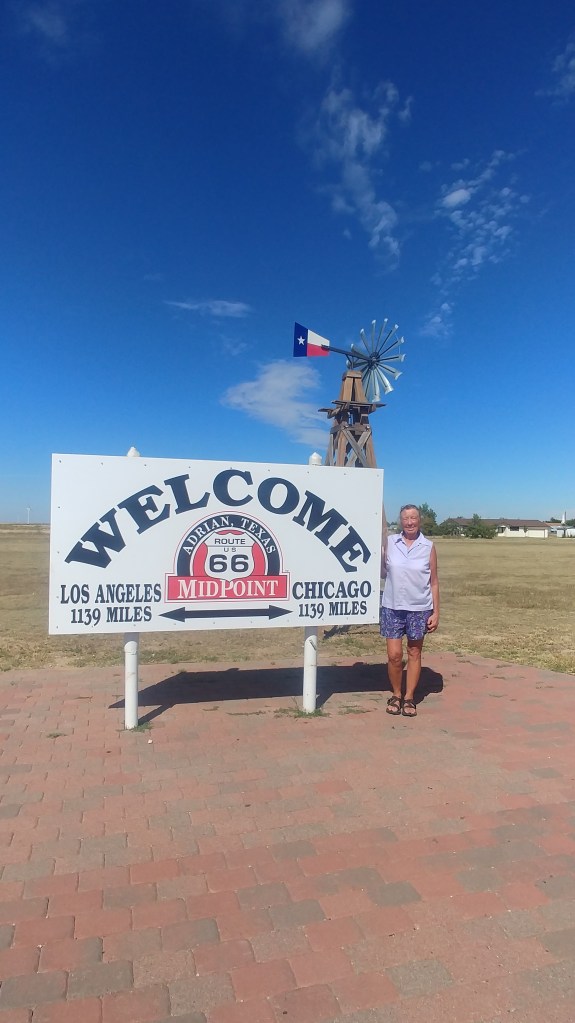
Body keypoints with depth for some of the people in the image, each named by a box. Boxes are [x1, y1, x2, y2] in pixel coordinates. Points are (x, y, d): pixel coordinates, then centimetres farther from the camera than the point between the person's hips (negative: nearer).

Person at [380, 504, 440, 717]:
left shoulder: (428, 547, -2)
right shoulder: (389, 542, -1)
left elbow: (434, 582, 1)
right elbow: (382, 572, 2)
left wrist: (436, 612, -1)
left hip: (419, 608, 0)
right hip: (392, 607, 0)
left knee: (414, 653, 11)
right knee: (394, 655, 0)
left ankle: (409, 697, 25)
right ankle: (396, 695, 22)